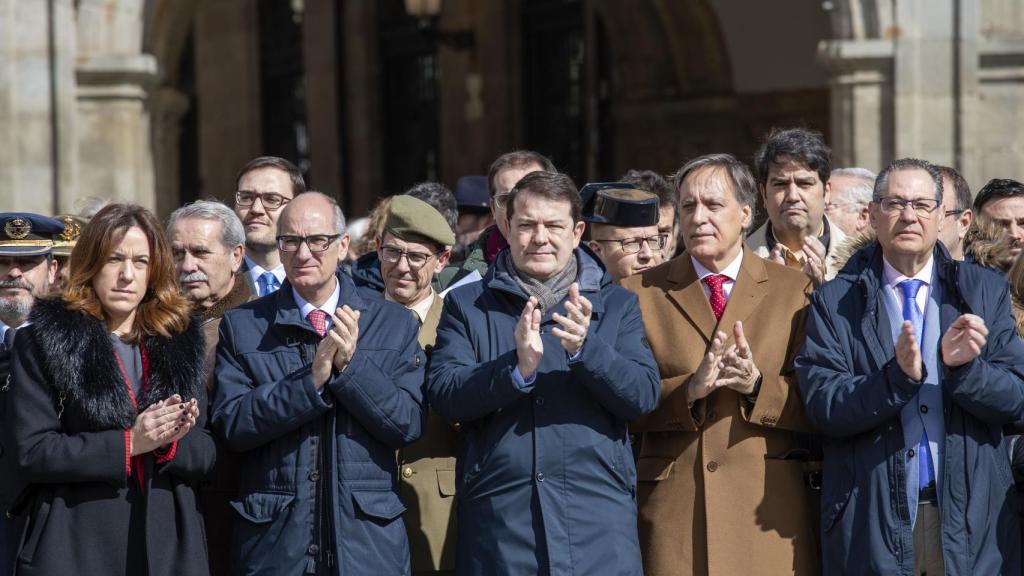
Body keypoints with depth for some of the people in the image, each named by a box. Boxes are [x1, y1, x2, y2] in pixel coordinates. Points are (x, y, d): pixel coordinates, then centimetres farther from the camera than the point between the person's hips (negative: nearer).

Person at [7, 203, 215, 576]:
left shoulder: (180, 341, 11)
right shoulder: (44, 340, -1)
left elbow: (206, 454, 9)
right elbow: (31, 453, -9)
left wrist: (171, 443, -12)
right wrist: (126, 443, -16)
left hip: (166, 543, 3)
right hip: (75, 543, -3)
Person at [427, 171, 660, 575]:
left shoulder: (617, 305, 12)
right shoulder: (466, 305, 9)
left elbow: (644, 396, 0)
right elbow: (442, 394, -4)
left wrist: (585, 347, -17)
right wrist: (517, 367, -20)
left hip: (597, 519, 0)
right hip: (499, 520, 0)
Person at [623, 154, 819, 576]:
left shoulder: (795, 291, 8)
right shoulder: (640, 294, 9)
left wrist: (758, 385, -14)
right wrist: (689, 389, -14)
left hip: (768, 506, 0)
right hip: (671, 505, 0)